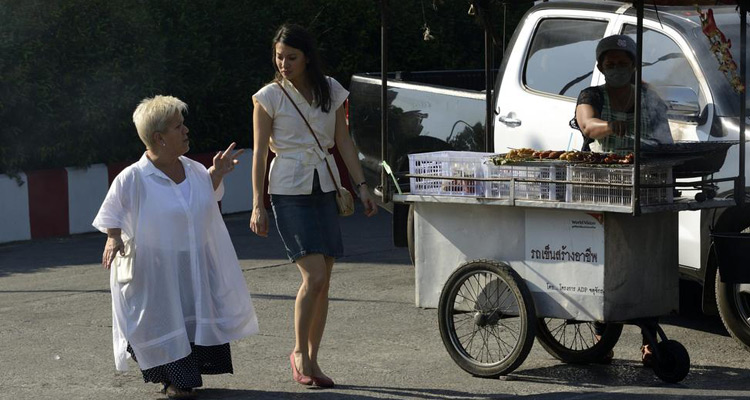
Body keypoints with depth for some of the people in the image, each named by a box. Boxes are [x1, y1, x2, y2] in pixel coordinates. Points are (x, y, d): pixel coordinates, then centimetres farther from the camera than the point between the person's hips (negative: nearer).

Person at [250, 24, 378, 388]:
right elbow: (260, 152, -4)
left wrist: (361, 186, 3)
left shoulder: (331, 91, 6)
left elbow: (343, 142, 9)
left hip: (325, 188, 4)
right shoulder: (269, 97, -4)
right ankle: (299, 353, 3)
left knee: (323, 282, 4)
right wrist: (258, 205, -7)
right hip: (289, 191, -4)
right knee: (314, 277, -15)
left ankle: (312, 360, 14)